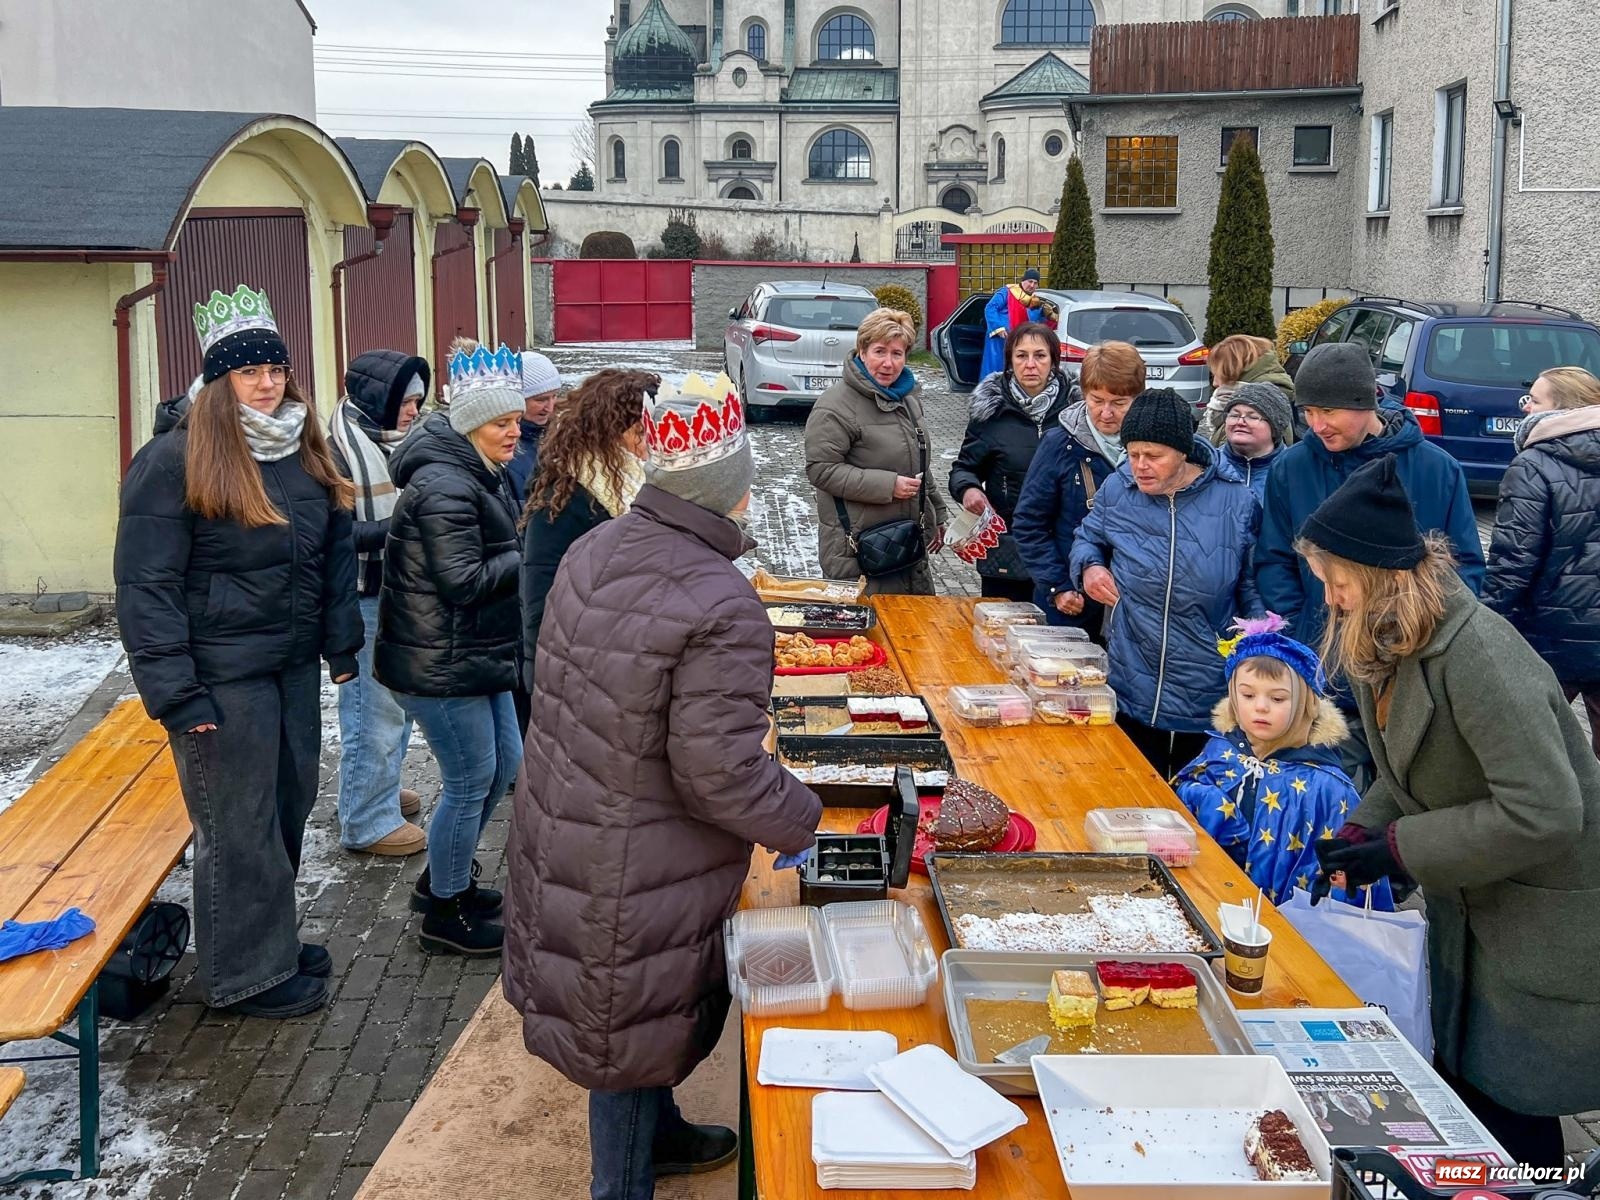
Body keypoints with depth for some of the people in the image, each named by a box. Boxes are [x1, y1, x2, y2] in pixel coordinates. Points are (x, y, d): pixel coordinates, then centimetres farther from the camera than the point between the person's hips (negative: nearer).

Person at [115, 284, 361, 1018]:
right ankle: (246, 973, 18)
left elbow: (336, 554, 17)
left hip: (293, 664, 7)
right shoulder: (174, 462, -14)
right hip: (222, 675, -7)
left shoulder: (304, 453, 8)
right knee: (239, 826, 3)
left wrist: (341, 643, 12)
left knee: (290, 806, 16)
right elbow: (145, 586, -15)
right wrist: (175, 693, -18)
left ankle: (273, 939, 35)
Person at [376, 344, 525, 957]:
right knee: (470, 781, -1)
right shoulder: (445, 487, -22)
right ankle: (445, 915, 16)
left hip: (478, 654, 11)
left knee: (503, 763, 18)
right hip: (440, 665, -11)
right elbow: (464, 581, -25)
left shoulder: (481, 475, 12)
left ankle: (442, 879, 36)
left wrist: (524, 554, 2)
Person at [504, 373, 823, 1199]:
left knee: (627, 1012, 27)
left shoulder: (591, 552, -3)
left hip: (561, 839, 8)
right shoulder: (722, 609, -28)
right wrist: (798, 823, -9)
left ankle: (656, 1133, 49)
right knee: (639, 1025, 11)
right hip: (641, 875, -8)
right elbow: (721, 772, -27)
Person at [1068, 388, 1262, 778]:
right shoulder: (1116, 491, -1)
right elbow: (1088, 538, 18)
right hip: (1130, 691, 2)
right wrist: (1088, 567, -3)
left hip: (1209, 701, -2)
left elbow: (1252, 586, 1)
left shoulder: (1235, 501, -7)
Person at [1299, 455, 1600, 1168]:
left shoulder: (1477, 654, -30)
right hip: (1465, 905, 9)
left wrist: (1396, 849, -25)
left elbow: (1542, 814, -32)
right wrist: (1361, 834, -7)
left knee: (1510, 1111, 3)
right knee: (1458, 1089, 19)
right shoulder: (1380, 648, 0)